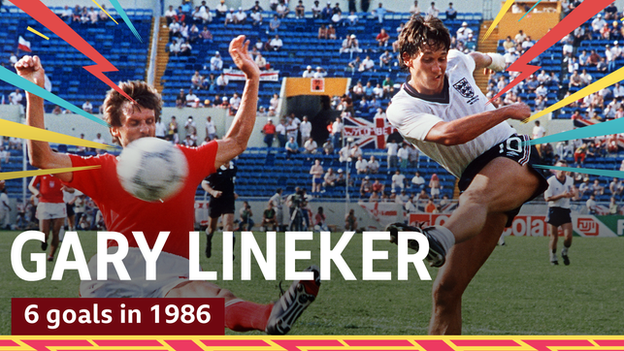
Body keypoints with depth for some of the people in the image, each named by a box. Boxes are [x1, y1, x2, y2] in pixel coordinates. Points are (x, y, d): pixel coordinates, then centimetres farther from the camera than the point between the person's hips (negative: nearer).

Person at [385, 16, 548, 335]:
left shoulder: (456, 62, 11)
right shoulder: (401, 110, -5)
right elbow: (449, 134, -22)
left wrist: (494, 60, 60)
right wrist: (508, 112, -15)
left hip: (514, 155, -1)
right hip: (479, 180, 2)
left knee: (476, 194, -40)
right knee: (446, 292, -11)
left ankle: (441, 238, -73)